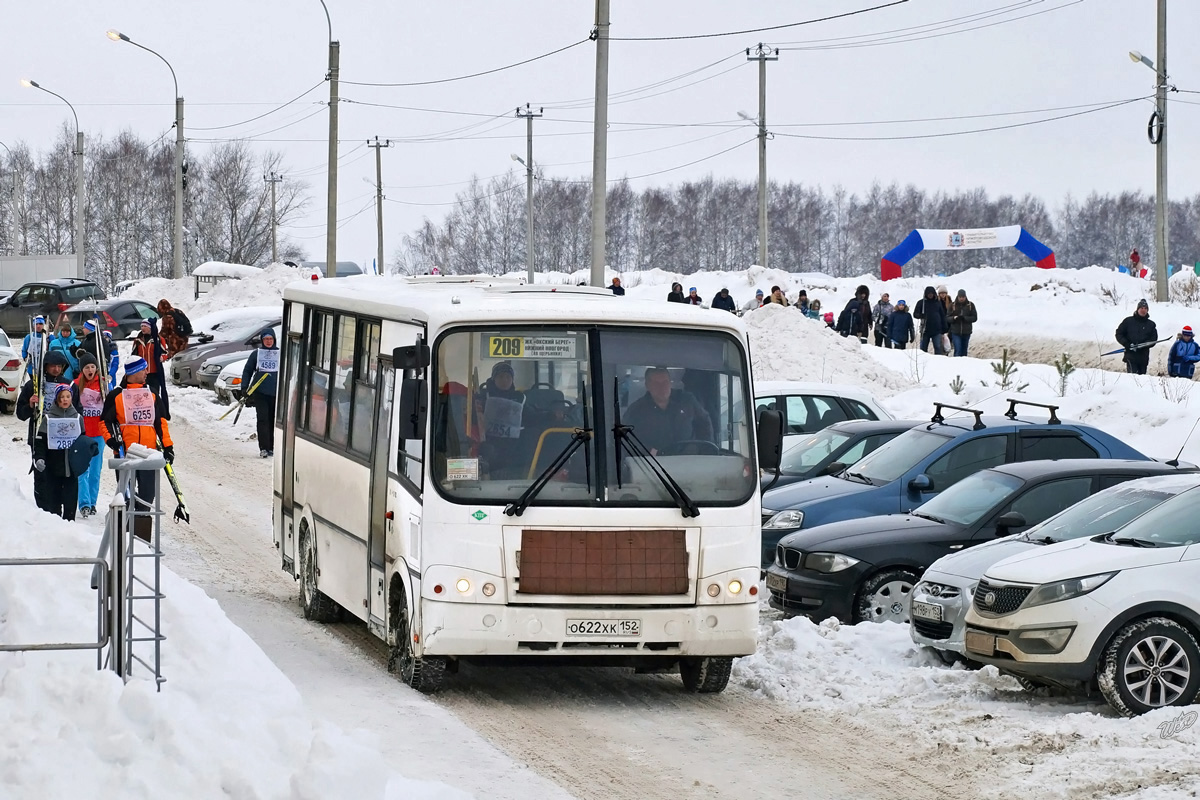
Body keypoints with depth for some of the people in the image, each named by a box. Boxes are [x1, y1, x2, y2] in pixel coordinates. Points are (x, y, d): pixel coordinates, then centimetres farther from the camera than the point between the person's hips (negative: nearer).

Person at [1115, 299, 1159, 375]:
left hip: (1143, 356, 3)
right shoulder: (1128, 321, 6)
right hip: (1130, 355, -3)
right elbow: (1119, 334, 8)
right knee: (1133, 375, -18)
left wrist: (1143, 345, -14)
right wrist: (1127, 344, -10)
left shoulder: (1151, 324, 11)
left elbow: (1153, 340, 5)